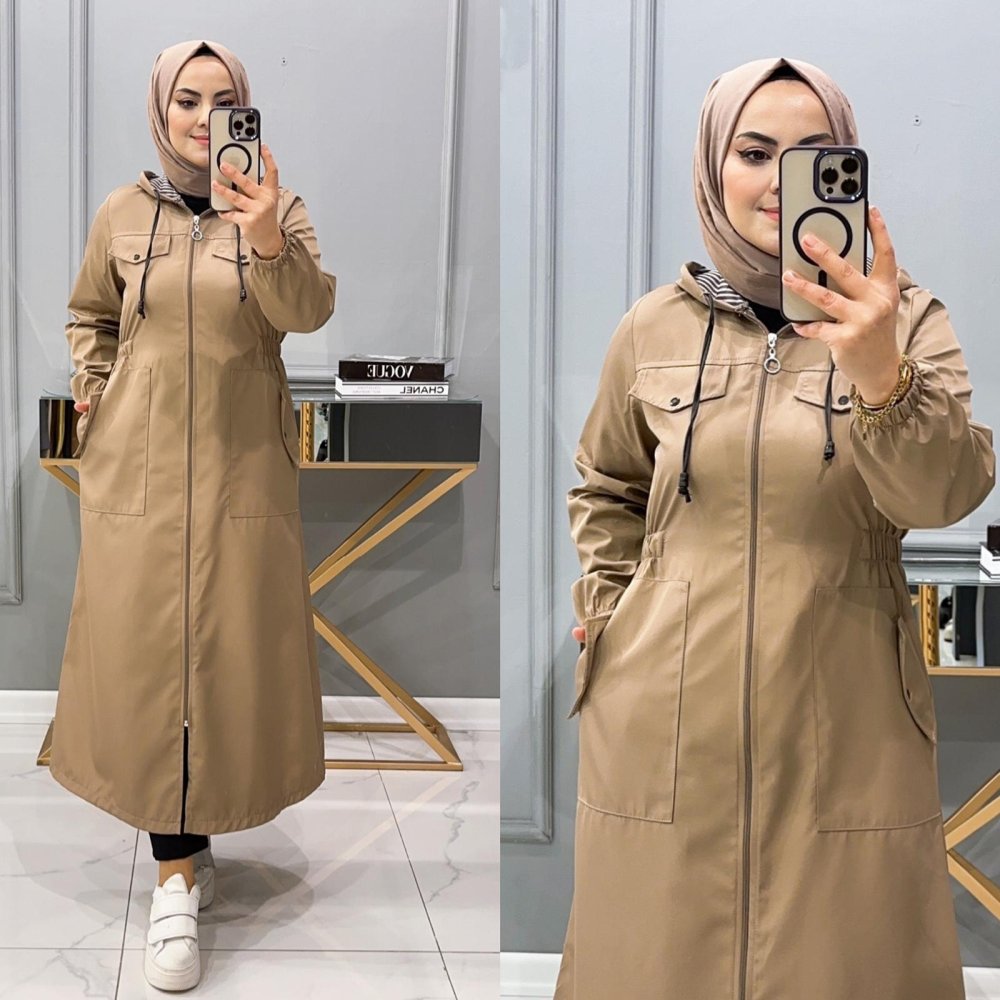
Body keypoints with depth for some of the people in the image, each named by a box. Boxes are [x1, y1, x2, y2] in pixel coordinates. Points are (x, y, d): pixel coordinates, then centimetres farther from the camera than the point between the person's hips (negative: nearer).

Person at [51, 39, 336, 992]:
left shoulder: (277, 207, -2)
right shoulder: (122, 213, 4)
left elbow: (311, 313, -20)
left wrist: (269, 242, -38)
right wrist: (95, 395, 6)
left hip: (241, 464, -1)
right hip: (137, 466, 1)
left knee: (233, 651, 5)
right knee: (144, 655, -2)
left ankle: (214, 800, 32)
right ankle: (178, 875, 4)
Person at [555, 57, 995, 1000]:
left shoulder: (908, 319, -1)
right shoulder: (655, 327, 4)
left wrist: (879, 376, -33)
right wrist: (607, 613, 7)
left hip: (845, 723, -1)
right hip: (665, 718, 1)